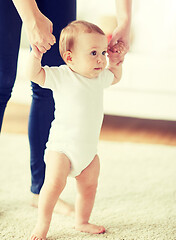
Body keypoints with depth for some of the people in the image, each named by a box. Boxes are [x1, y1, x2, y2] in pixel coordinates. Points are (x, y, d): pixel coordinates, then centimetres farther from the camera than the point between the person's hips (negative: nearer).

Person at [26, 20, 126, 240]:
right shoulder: (61, 76, -13)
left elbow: (115, 78, 29)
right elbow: (33, 73, -21)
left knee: (89, 186, 14)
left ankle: (82, 221, 35)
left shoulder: (100, 77, 6)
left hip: (89, 148, 6)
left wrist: (116, 62, 15)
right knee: (55, 183, -19)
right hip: (62, 146, -6)